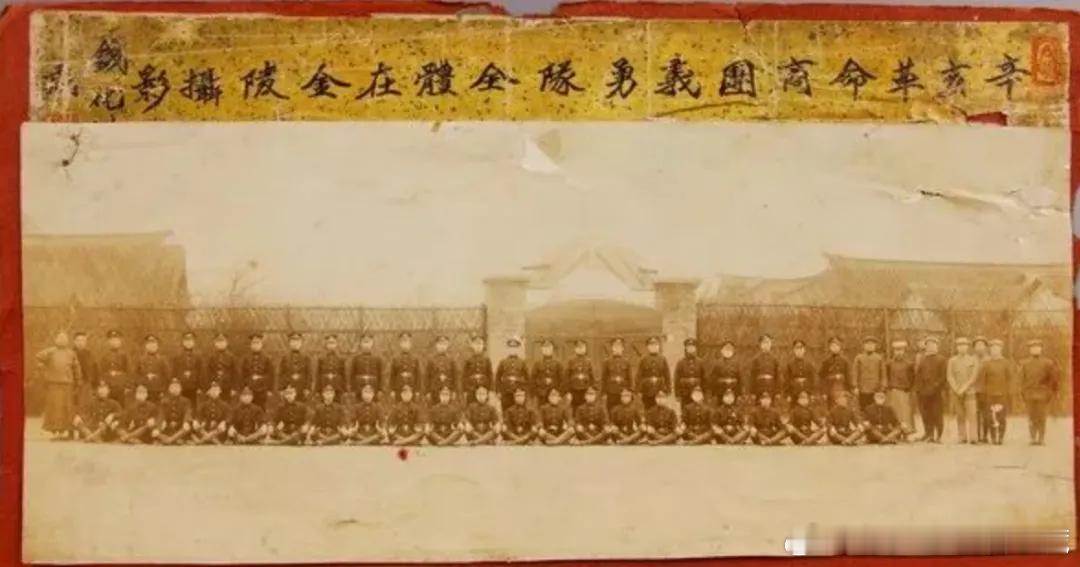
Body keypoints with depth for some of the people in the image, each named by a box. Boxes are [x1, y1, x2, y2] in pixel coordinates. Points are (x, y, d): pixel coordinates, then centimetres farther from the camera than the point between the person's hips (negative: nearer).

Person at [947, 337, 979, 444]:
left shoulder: (973, 359, 5)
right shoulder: (952, 360, 10)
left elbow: (973, 376, -4)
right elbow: (949, 376, 2)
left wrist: (963, 388, -12)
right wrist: (956, 389, -11)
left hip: (969, 391, -2)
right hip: (955, 392, 2)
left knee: (971, 414, -10)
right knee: (960, 416, 2)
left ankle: (973, 438, -12)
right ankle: (962, 438, 3)